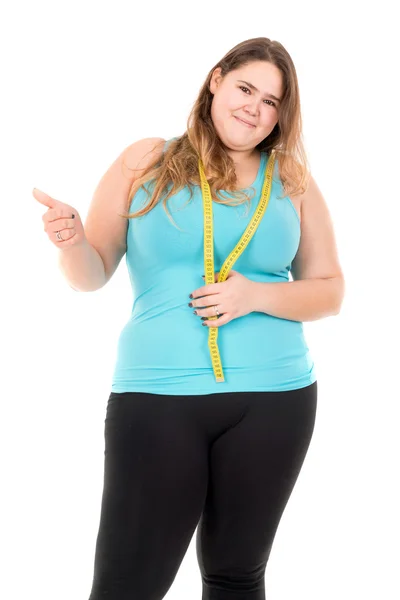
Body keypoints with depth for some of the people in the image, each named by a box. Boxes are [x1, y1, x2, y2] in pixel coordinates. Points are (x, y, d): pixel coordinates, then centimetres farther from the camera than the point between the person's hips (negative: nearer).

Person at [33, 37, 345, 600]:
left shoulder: (293, 184, 9)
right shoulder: (145, 163, 5)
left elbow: (330, 292, 9)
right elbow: (93, 274, 5)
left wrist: (256, 296, -9)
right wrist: (72, 243, -18)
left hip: (273, 400, 2)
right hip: (156, 397, -1)